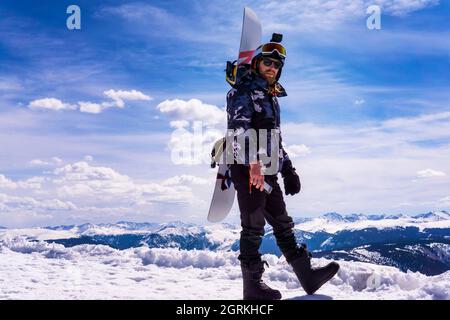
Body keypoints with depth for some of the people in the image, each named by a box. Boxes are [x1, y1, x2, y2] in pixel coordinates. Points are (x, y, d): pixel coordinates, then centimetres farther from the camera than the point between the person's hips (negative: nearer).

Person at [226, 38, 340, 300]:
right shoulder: (243, 92, -4)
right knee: (253, 227, -5)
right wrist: (253, 162, -32)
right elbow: (241, 128, -21)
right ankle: (253, 285, 2)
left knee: (282, 224, 10)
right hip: (247, 169, -8)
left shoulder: (272, 98, 23)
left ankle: (307, 276, 13)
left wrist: (288, 169, 21)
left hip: (267, 171, 9)